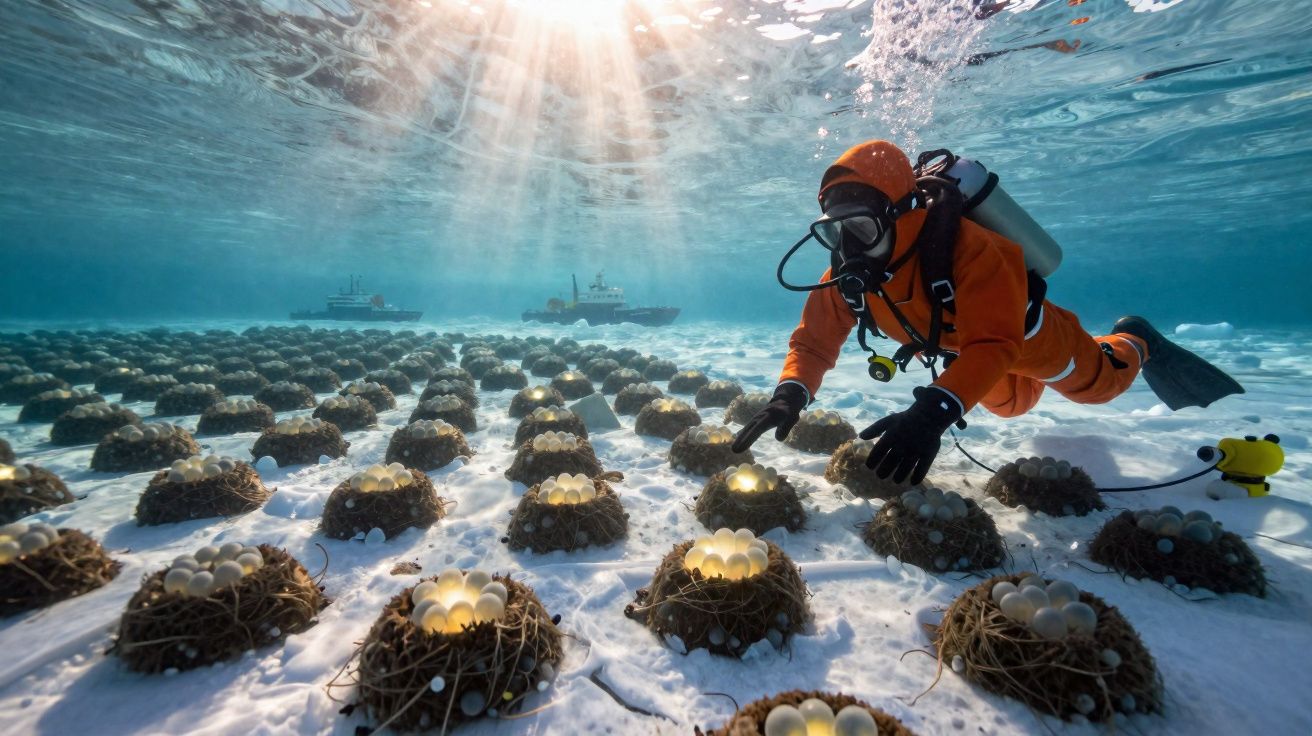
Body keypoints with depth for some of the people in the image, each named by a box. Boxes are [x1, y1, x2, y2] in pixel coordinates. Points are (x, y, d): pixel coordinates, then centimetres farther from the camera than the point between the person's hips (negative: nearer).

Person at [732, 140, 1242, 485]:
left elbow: (995, 344, -53)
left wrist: (935, 411, -69)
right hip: (957, 346, 5)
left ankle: (1135, 342, 49)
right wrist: (791, 394, -47)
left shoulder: (966, 248, -45)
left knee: (1098, 384, 19)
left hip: (1022, 329, -5)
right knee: (1010, 404, 31)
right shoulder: (847, 273, -28)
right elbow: (814, 340, -27)